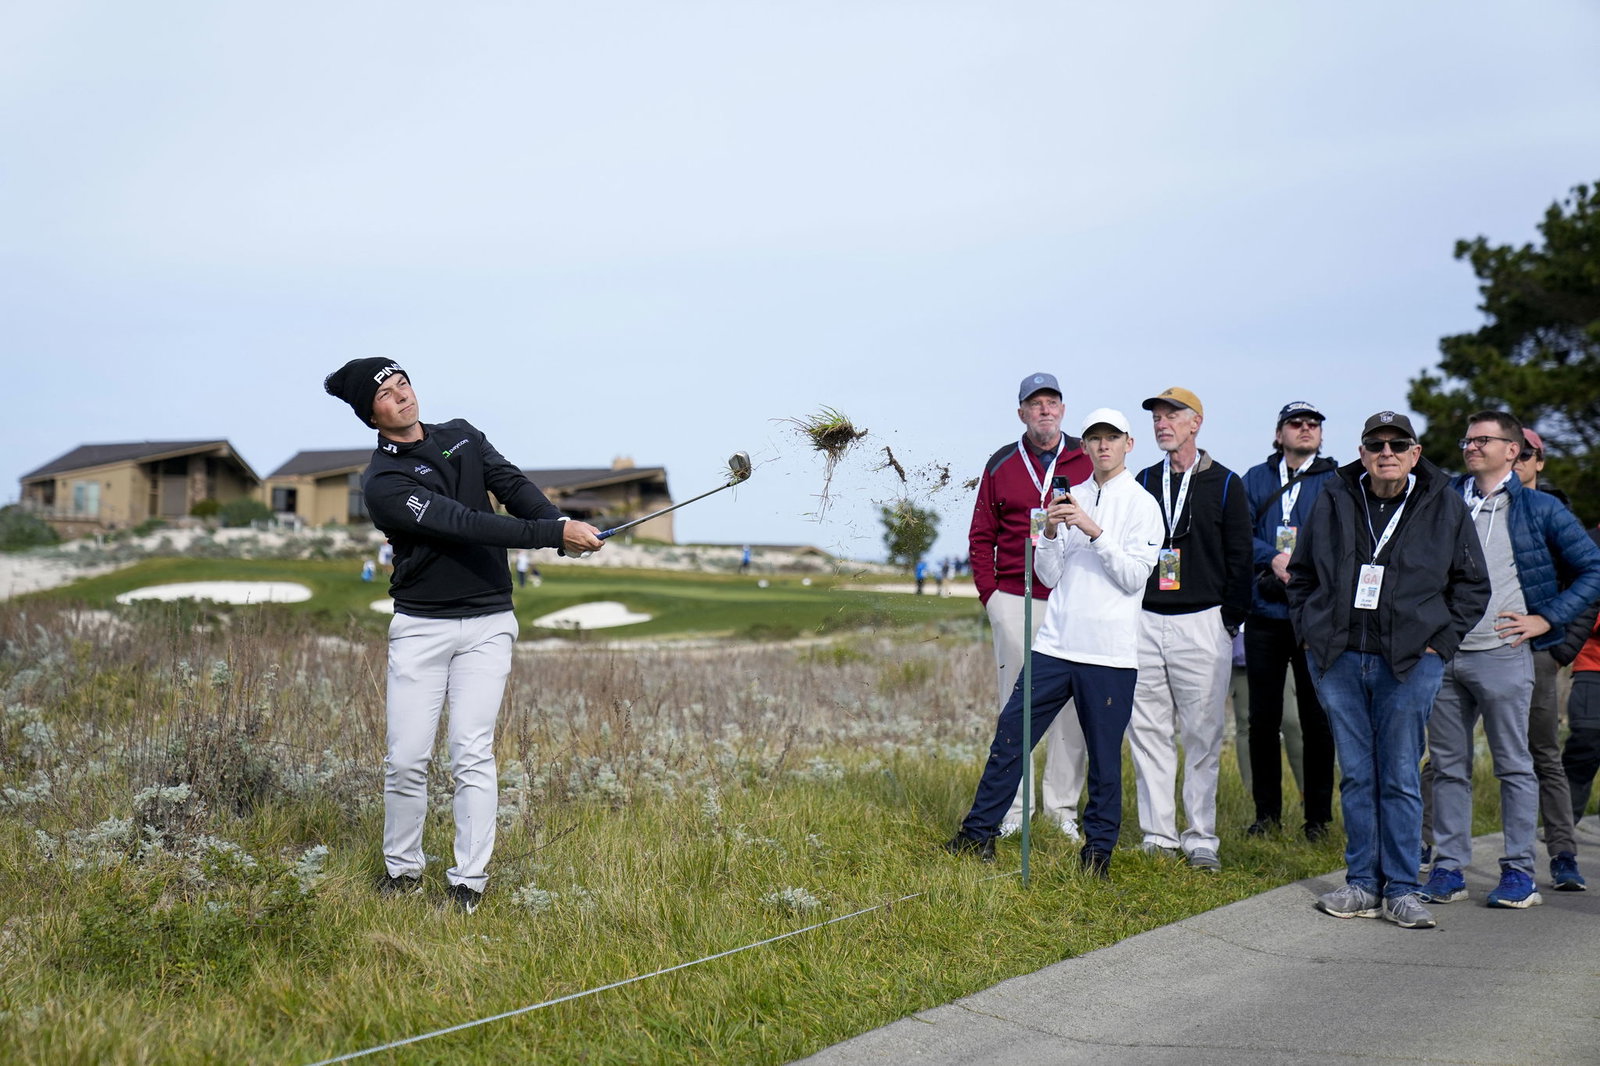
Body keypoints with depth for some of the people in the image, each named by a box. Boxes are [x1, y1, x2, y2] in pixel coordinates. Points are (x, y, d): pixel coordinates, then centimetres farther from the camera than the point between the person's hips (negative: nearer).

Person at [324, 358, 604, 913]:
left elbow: (511, 485, -2)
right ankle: (402, 869, 19)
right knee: (406, 758, -1)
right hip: (420, 626, -2)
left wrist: (561, 522, -23)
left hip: (487, 622, 2)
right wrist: (553, 534, -25)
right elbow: (464, 525, -19)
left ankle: (469, 882, 1)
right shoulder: (382, 483, -9)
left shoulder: (462, 435, 10)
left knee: (472, 753, -4)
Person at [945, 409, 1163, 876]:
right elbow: (1049, 576, 11)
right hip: (1054, 644, 4)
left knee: (1104, 755, 2)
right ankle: (980, 832, 11)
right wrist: (1051, 532, -7)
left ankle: (1098, 848, 15)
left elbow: (1134, 577, -10)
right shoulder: (1072, 498, 13)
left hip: (1109, 653, -4)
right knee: (1011, 732, 2)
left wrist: (1094, 531, -17)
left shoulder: (1142, 505, 0)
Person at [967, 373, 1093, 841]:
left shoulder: (1087, 461, 4)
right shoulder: (1002, 464, 8)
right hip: (1015, 600, 1)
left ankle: (1064, 807, 11)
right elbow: (981, 536, 10)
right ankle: (1012, 809, 10)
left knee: (1072, 704, 2)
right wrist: (989, 593, 1)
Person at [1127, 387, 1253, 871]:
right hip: (1144, 621, 4)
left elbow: (1239, 559, 2)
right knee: (1148, 730, 3)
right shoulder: (1144, 482, 14)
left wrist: (1229, 622, -4)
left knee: (1202, 733, -2)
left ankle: (1201, 838, 6)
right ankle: (1157, 835, 11)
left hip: (1201, 623, -3)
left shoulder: (1224, 484, 3)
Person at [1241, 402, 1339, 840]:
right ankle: (1266, 813, 16)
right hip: (1264, 612, 2)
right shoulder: (1255, 479, 13)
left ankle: (1318, 817, 9)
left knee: (1316, 718, 0)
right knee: (1263, 718, 6)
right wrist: (1274, 559, -13)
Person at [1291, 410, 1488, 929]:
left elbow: (1472, 585, 9)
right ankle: (1363, 885, 14)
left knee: (1401, 778, 0)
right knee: (1356, 776, 7)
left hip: (1409, 662, -2)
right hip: (1337, 659, 2)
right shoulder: (1333, 501, 6)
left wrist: (1440, 642, 0)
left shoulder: (1445, 507, 2)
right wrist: (1309, 631, 7)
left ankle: (1402, 890, 7)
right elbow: (1302, 574, 18)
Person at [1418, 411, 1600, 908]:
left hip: (1502, 654, -4)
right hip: (1442, 653, 4)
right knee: (1448, 766, 7)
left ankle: (1519, 872, 8)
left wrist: (1546, 618, -4)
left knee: (1514, 765, 2)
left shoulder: (1539, 508, 2)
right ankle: (1448, 868, 14)